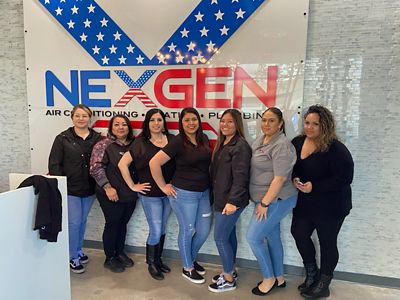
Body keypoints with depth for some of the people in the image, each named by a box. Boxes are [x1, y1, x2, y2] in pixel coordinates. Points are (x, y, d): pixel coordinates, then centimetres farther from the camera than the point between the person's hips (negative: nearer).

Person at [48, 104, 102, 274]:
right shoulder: (63, 138, -3)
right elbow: (54, 163, -4)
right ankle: (73, 257, 17)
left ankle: (79, 250, 36)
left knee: (82, 221, 16)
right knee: (74, 222, -1)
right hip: (70, 188, -3)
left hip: (89, 188, 3)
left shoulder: (97, 138, 1)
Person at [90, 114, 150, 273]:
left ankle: (120, 253, 35)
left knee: (123, 223, 16)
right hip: (112, 195, -4)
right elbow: (96, 167, -14)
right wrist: (107, 187, -18)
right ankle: (109, 258, 25)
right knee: (112, 224, 7)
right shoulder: (104, 145, -7)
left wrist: (137, 185, 6)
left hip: (130, 194, 5)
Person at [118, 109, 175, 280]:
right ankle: (151, 264, 26)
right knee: (155, 231, 2)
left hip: (169, 192, 4)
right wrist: (132, 186, -9)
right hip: (150, 195, -4)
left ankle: (158, 259, 37)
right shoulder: (140, 143, -7)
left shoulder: (172, 140, 0)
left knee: (162, 229, 18)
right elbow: (122, 164, -7)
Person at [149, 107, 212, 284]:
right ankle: (187, 268, 30)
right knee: (187, 230, 9)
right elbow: (154, 163, -19)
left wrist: (208, 185, 10)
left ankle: (191, 259, 40)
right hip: (184, 194, -6)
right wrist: (163, 186, -13)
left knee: (204, 230, 14)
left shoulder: (204, 139, 3)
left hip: (204, 192, 6)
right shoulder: (178, 142, -15)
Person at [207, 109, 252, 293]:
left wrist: (232, 201, -25)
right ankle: (230, 271, 33)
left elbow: (240, 176, -23)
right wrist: (216, 197, 14)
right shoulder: (222, 144, 11)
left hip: (231, 200, -9)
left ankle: (229, 279, 15)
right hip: (221, 198, 9)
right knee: (229, 234, 18)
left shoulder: (240, 146, -17)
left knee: (220, 237, -2)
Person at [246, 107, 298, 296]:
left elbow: (280, 178, -23)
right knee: (273, 237, 17)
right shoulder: (260, 141, 8)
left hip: (276, 200, -8)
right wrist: (262, 202, 12)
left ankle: (269, 279, 16)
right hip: (266, 199, 8)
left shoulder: (282, 145, -19)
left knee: (253, 237, -4)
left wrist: (264, 203, -19)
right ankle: (279, 278, 34)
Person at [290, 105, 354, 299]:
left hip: (331, 206, -5)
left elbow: (345, 178, -22)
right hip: (304, 203, 6)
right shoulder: (297, 142, -1)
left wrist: (314, 187, -26)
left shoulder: (336, 149, -19)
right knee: (299, 233, 3)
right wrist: (294, 179, -12)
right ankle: (311, 273, 31)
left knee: (327, 242, 9)